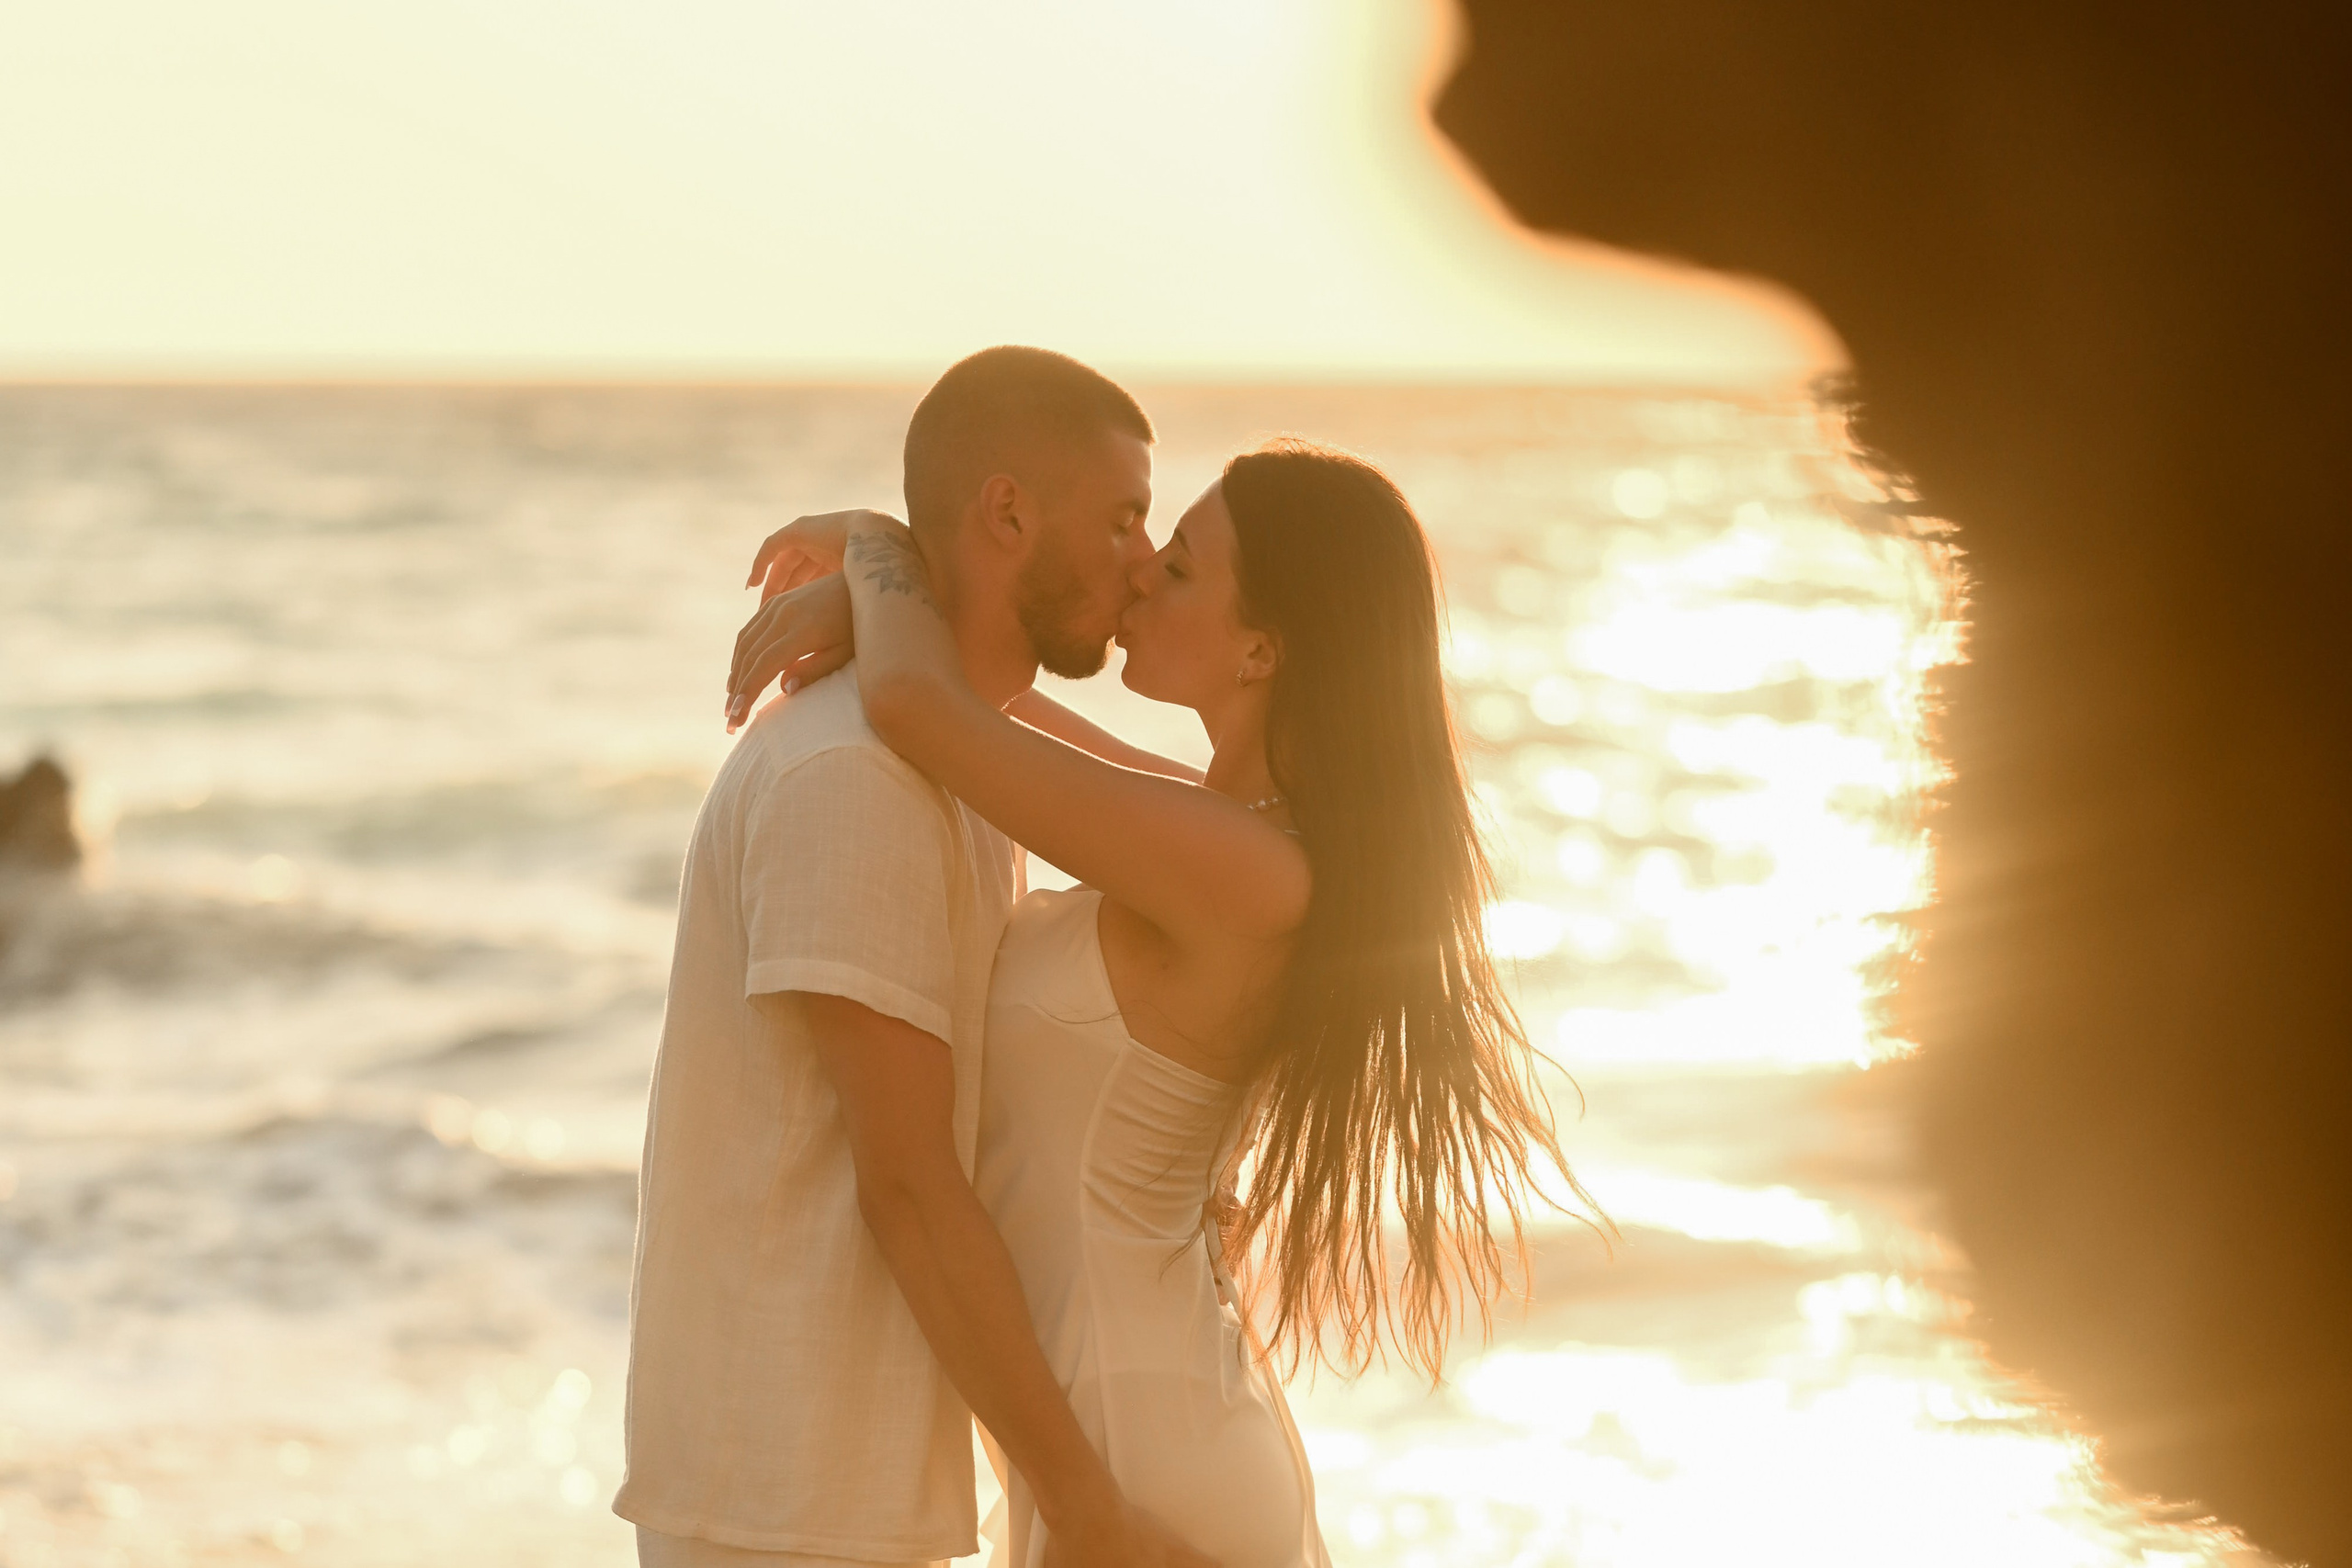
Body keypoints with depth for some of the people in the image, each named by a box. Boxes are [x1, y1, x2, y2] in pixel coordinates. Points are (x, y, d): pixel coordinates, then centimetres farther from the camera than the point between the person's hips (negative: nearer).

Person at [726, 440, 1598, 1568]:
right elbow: (977, 714, 21)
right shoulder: (1265, 840, 6)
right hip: (1160, 1444, 10)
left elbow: (913, 706, -26)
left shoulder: (1241, 871, -23)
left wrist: (877, 542, -5)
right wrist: (858, 588, 2)